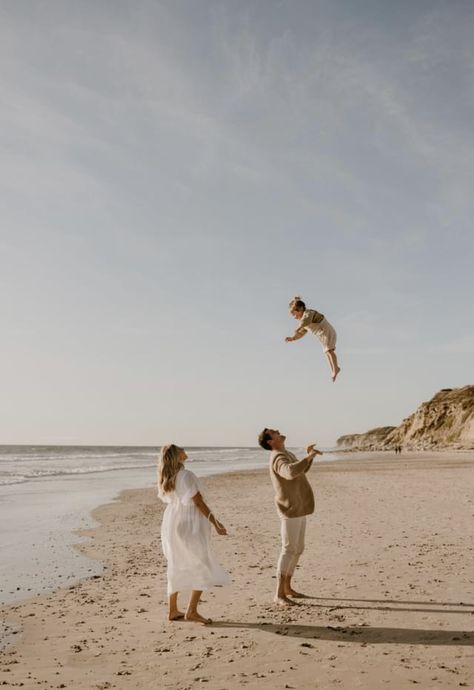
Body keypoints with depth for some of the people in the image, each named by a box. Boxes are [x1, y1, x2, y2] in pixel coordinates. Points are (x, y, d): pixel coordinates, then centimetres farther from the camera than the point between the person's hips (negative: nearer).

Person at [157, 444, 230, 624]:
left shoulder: (165, 479, 5)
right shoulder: (186, 475, -19)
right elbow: (198, 502, -18)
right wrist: (215, 523, -14)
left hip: (171, 524, 8)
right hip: (189, 525, -8)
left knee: (177, 568, 16)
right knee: (203, 568, 2)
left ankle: (172, 610, 21)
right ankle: (191, 611, -1)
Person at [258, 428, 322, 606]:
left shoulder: (288, 454, 15)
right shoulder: (278, 458, -19)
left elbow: (301, 471, 30)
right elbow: (291, 472, -41)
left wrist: (308, 456, 14)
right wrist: (309, 456, -32)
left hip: (299, 509, 10)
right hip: (290, 510, -10)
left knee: (298, 549, 14)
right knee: (289, 550, -8)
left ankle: (287, 587, 25)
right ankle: (279, 594, -3)